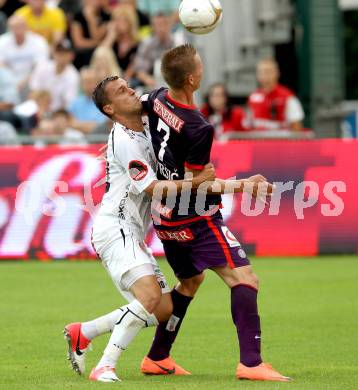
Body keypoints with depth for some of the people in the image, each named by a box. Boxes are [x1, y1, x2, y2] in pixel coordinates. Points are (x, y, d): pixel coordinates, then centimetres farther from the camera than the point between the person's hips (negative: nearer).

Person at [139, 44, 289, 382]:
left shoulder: (157, 100, -4)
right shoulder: (199, 128, -25)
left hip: (165, 215, 9)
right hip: (195, 218, -9)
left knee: (190, 280, 27)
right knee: (244, 279, -13)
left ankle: (156, 359, 30)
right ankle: (251, 362, -25)